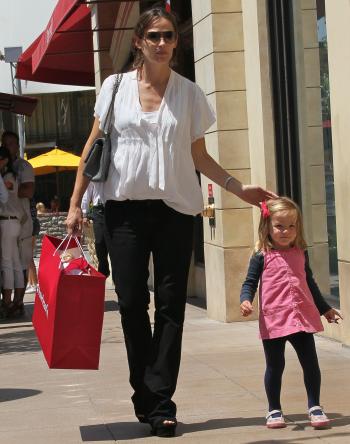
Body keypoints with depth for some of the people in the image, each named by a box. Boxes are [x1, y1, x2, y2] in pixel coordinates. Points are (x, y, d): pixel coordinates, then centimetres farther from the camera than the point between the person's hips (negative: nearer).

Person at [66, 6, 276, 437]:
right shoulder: (115, 87, 6)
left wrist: (237, 186, 0)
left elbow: (198, 156, 12)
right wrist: (75, 203, 3)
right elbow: (93, 147, 8)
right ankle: (146, 397, 12)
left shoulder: (189, 94, 7)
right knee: (132, 303, 0)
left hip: (175, 208, 0)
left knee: (170, 305, -2)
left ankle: (159, 403, 2)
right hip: (125, 207, 0)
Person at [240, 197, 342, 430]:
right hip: (273, 321, -3)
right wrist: (246, 301, -23)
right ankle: (274, 410, 20)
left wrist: (325, 309, 27)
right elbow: (250, 282, -2)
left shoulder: (301, 254, 9)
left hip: (303, 318, 3)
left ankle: (315, 406, 18)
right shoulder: (262, 257, -4)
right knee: (275, 366, 7)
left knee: (311, 363, 5)